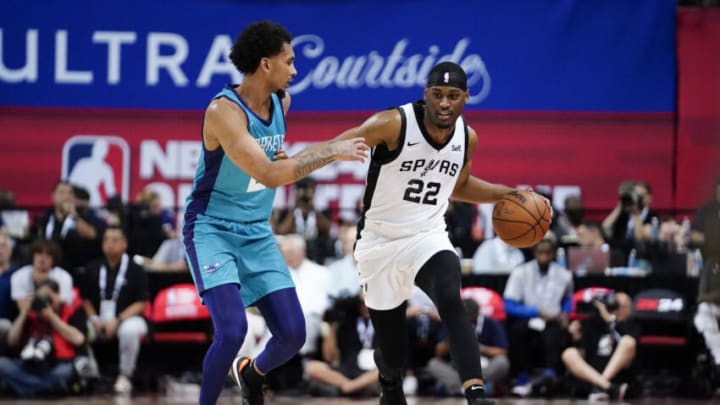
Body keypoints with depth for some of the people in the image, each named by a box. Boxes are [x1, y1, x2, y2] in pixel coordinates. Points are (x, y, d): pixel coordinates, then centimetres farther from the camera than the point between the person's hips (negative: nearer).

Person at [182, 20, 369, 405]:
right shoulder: (223, 111, -23)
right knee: (232, 329, -24)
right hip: (212, 229, -7)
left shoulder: (281, 102, 2)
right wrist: (332, 152, -28)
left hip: (257, 233, 7)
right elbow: (269, 174, -30)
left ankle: (251, 373, 33)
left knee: (292, 333, 0)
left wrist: (288, 159, 2)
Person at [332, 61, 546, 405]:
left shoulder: (467, 137, -2)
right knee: (392, 350, 8)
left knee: (451, 304, -31)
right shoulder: (393, 125, -19)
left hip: (428, 237, 2)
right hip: (380, 243, -2)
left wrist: (507, 195, 11)